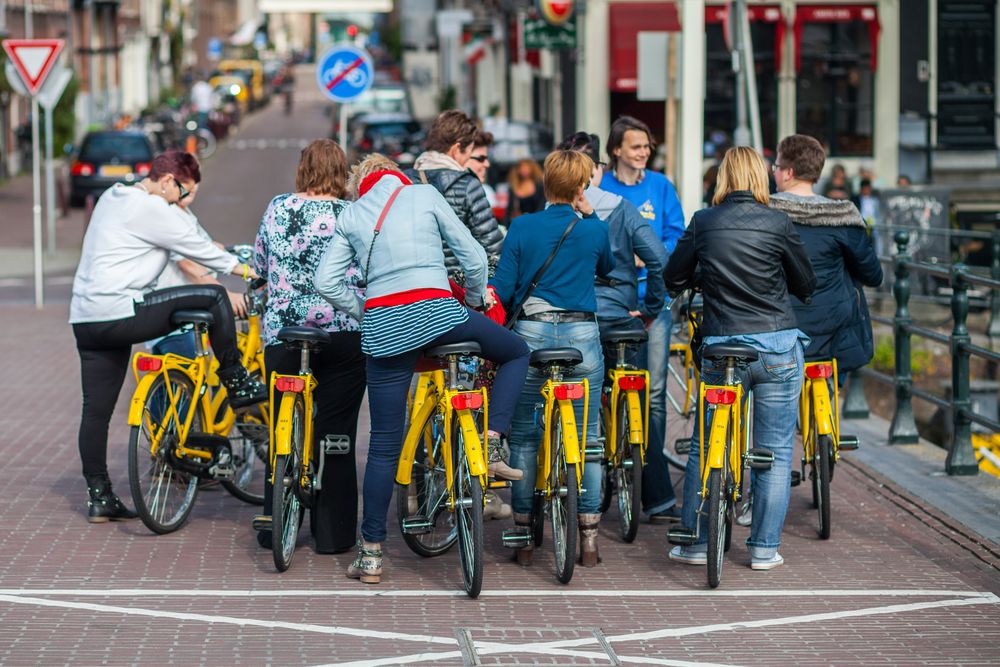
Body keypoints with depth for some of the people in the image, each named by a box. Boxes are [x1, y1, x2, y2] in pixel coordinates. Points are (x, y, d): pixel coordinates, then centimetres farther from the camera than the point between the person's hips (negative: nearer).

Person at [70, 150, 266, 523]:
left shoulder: (113, 198, 20)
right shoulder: (149, 208, -10)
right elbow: (192, 247, -4)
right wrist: (240, 268, 10)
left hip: (85, 319, 10)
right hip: (119, 313, -10)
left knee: (96, 410, 10)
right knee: (214, 298, -6)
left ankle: (99, 498, 13)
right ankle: (238, 386, 4)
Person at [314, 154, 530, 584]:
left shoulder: (351, 215, 17)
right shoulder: (424, 195, 11)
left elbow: (326, 282, 7)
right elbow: (474, 258, 8)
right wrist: (476, 301, 25)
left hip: (382, 327, 3)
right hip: (438, 312, -3)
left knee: (384, 442, 9)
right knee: (517, 352, 23)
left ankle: (371, 553, 9)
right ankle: (492, 445, 6)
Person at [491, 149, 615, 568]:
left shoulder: (522, 227, -2)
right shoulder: (594, 230, 1)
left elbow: (502, 289, -3)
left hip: (531, 335, 0)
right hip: (582, 336, 0)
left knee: (523, 438, 8)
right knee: (586, 438, 6)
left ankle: (523, 536, 9)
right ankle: (589, 538, 6)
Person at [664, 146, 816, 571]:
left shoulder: (703, 223, -1)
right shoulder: (777, 223, -5)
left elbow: (673, 280, 7)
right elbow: (806, 285, 6)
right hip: (778, 348, -1)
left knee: (703, 449, 13)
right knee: (776, 452, 8)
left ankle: (695, 544, 14)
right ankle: (765, 549, 8)